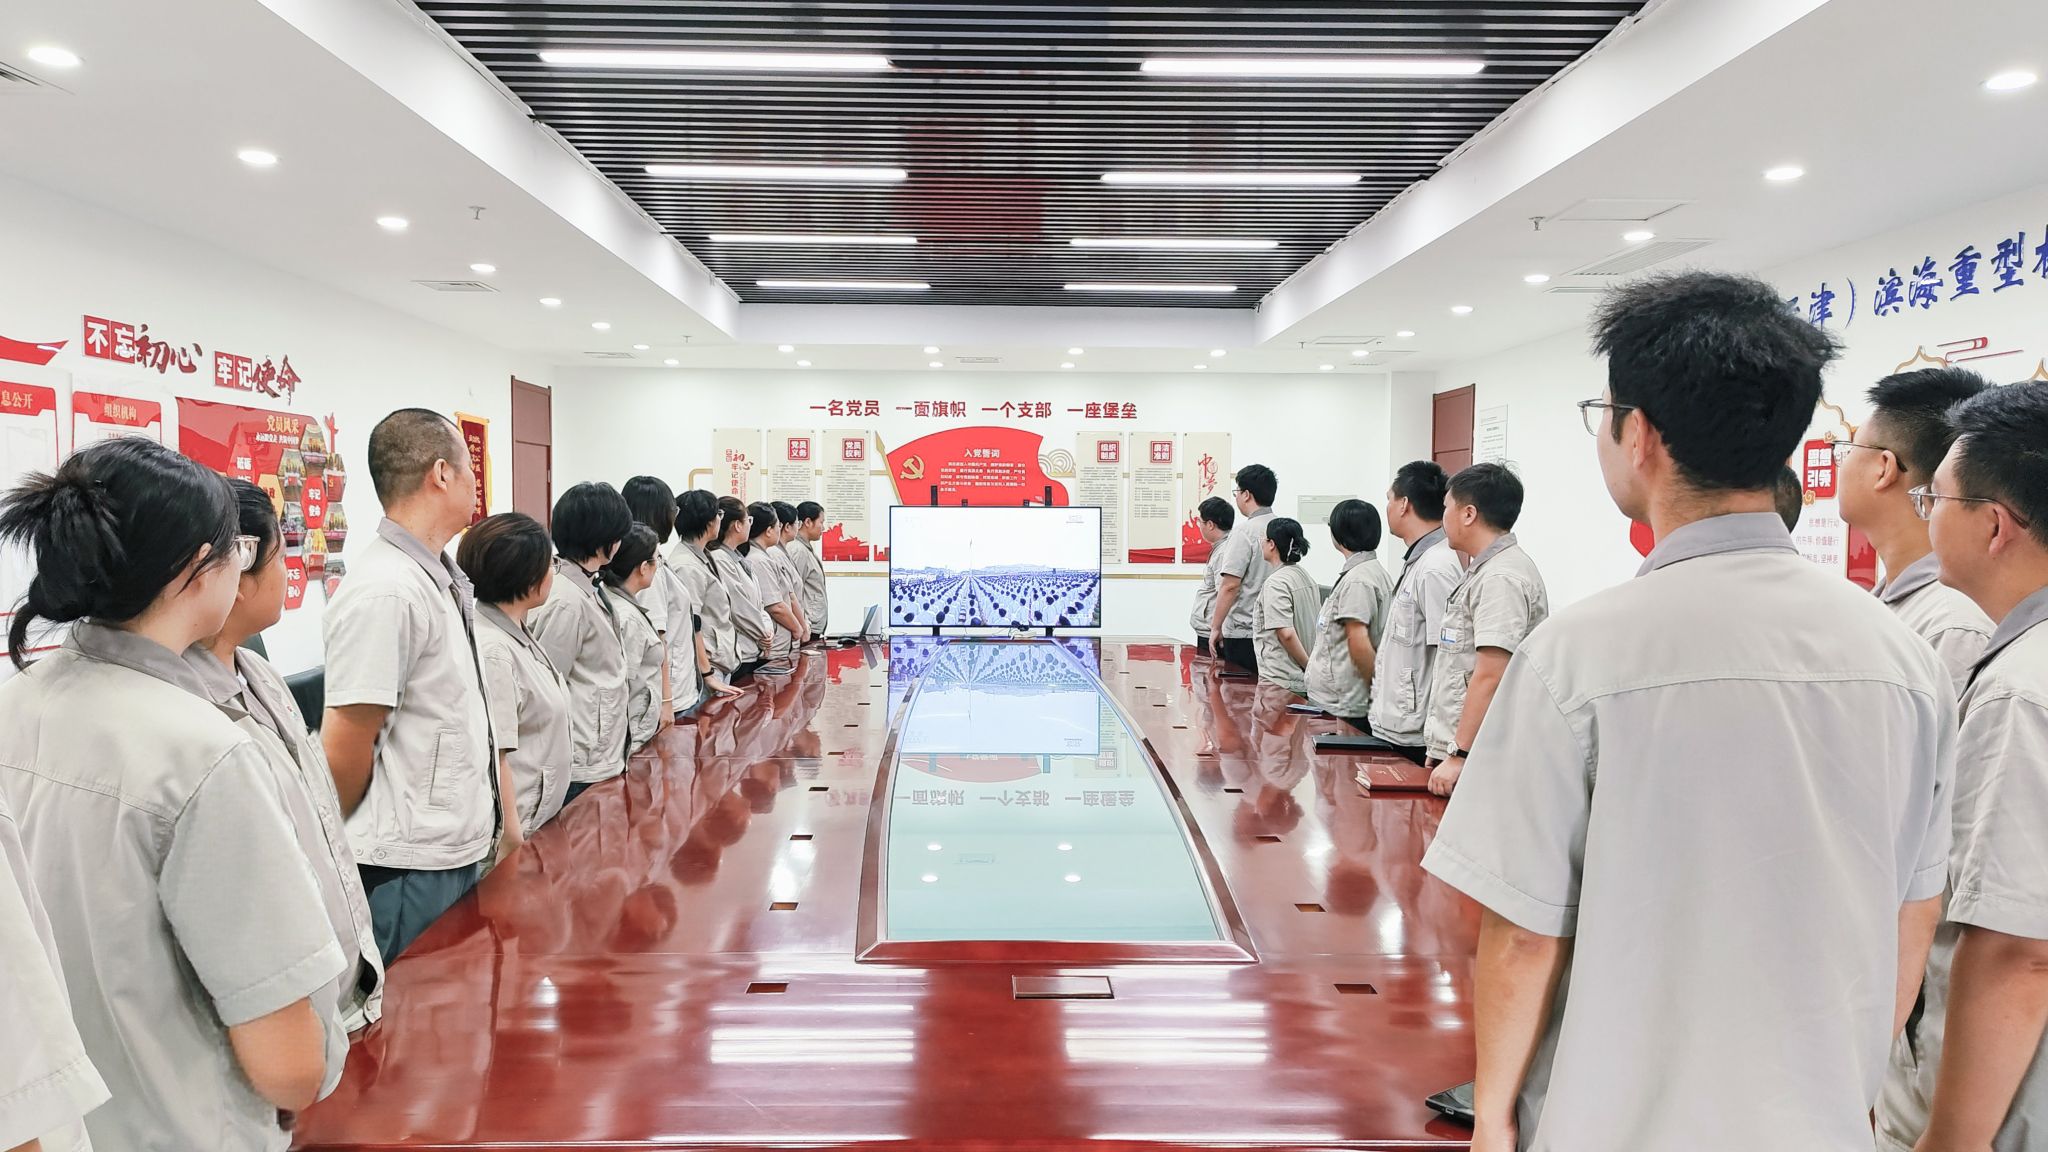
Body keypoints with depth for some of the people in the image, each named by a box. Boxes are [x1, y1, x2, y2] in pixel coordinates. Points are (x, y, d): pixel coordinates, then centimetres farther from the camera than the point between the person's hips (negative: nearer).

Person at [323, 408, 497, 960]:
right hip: (409, 870, -9)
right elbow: (346, 748, -18)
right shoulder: (385, 591, -21)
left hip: (461, 851, 9)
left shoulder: (443, 578, 8)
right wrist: (333, 851, -3)